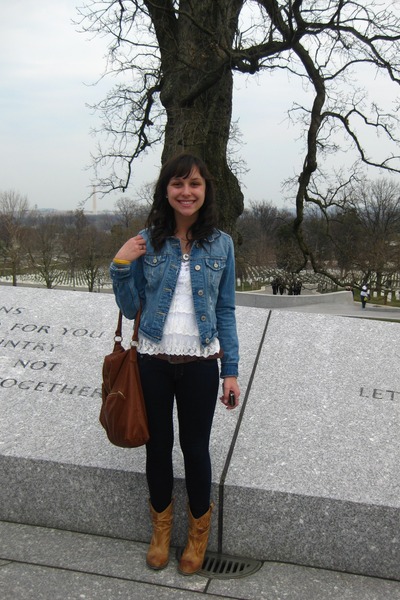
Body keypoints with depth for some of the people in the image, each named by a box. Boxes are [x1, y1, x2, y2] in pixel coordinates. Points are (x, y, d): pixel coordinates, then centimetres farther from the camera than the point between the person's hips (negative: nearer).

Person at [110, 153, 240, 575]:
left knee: (195, 447, 11)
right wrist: (120, 266, -13)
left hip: (200, 362, 0)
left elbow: (226, 312, 2)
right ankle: (161, 525, 39)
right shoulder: (147, 241, -2)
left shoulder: (221, 244, -2)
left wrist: (231, 370, 0)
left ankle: (199, 530, 35)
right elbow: (130, 308, 2)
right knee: (158, 444, 14)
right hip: (153, 360, 1)